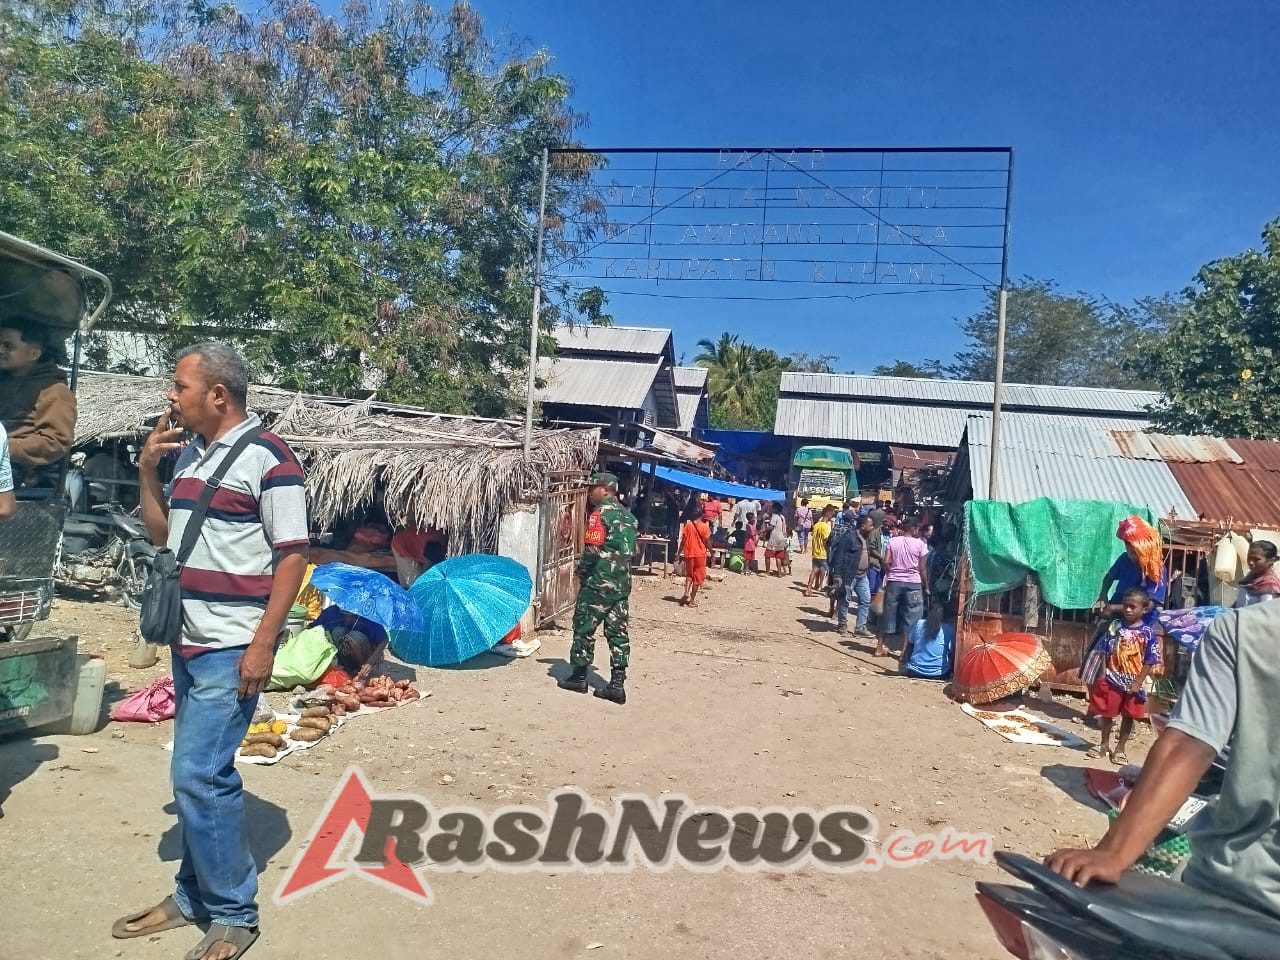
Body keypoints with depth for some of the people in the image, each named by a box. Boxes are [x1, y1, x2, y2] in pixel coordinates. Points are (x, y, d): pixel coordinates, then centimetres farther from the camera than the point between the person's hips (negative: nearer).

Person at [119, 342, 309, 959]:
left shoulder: (266, 456, -13)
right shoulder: (189, 453, 12)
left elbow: (293, 555, -15)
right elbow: (162, 535, 21)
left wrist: (263, 644, -19)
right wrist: (148, 467, 7)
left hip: (232, 649, -8)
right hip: (190, 644, 8)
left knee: (199, 774, -7)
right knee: (198, 772, 15)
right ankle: (193, 897, 30)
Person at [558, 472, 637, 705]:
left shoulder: (600, 513, -12)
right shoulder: (628, 515, 12)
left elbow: (592, 550, -17)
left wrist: (581, 573, -3)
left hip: (599, 582, -7)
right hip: (622, 583, 7)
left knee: (584, 628, 6)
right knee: (618, 632, 6)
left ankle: (579, 676, 15)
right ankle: (617, 684, 5)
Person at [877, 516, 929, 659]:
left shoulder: (892, 541, 2)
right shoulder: (919, 544, -4)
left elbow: (886, 562, -4)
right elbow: (922, 568, -3)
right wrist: (926, 587, 5)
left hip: (894, 582, 3)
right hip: (913, 583, -3)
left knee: (889, 613, 11)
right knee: (911, 616, 4)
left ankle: (881, 647, 16)